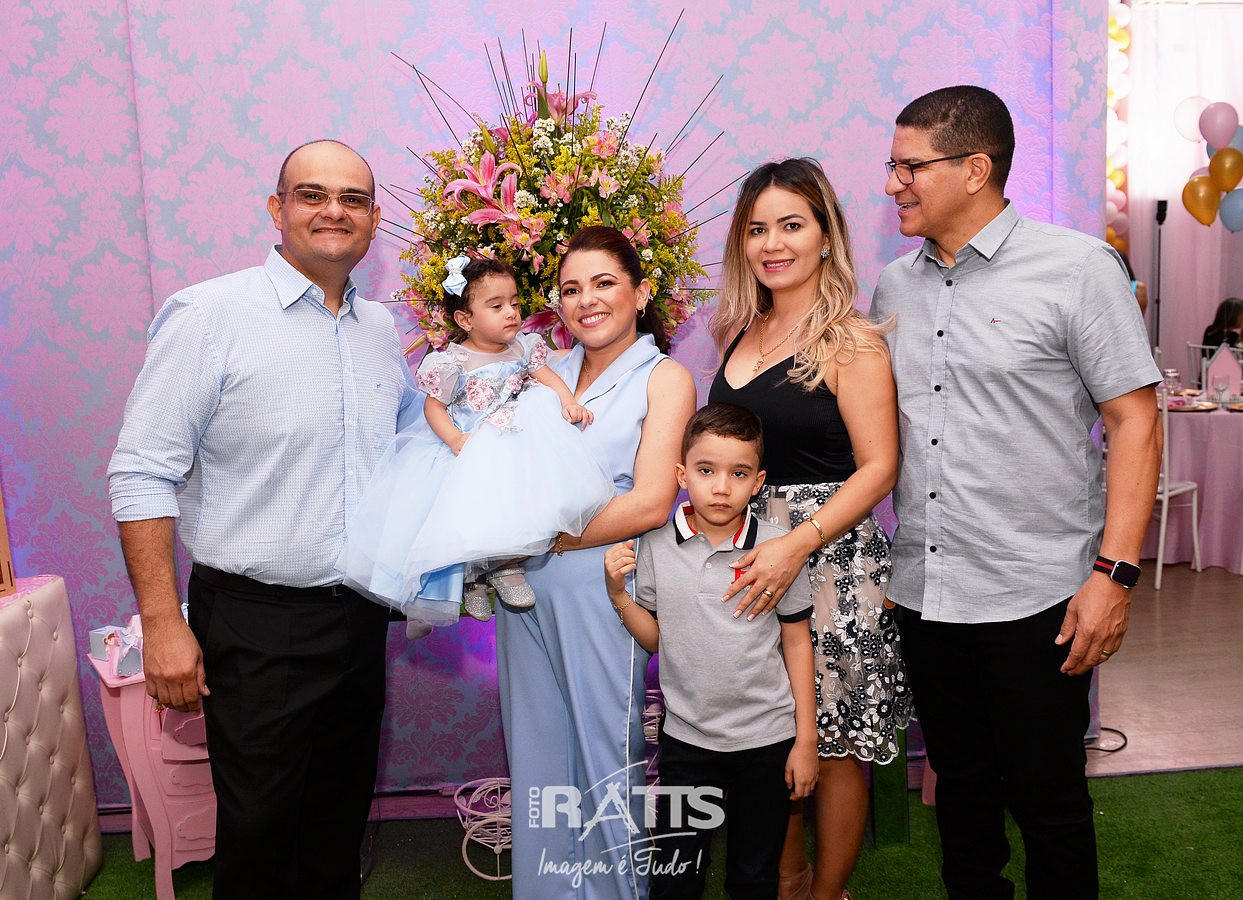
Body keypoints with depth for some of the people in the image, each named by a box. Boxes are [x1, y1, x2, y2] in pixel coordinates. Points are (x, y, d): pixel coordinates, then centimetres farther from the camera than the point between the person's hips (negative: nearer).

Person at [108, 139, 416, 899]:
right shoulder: (209, 315, -11)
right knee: (261, 832, 8)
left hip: (362, 615, 6)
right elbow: (143, 474, -13)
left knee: (343, 811, 19)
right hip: (258, 626, -5)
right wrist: (163, 624, -15)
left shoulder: (381, 328, 7)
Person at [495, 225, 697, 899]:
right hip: (527, 589, 5)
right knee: (537, 757, 14)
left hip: (600, 586, -5)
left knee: (604, 757, 8)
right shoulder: (549, 372, 14)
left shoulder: (663, 377, -2)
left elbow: (650, 503, -12)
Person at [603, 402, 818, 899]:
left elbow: (796, 643, -2)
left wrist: (806, 739, 0)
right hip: (686, 739, 1)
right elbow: (655, 638, 3)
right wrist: (618, 594, -14)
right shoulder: (655, 545, -6)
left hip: (766, 741, -1)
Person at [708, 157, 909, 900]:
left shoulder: (850, 341, -9)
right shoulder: (741, 335, 10)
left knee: (833, 740, 8)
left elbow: (878, 467, -13)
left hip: (830, 556, -6)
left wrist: (798, 546, -23)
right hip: (749, 553, 6)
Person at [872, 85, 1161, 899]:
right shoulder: (895, 284, 8)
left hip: (1035, 599, -4)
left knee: (1046, 799, 10)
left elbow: (1135, 421, -8)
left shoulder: (1077, 266, -6)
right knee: (960, 786, 19)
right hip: (923, 593, 5)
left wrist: (1114, 572, -15)